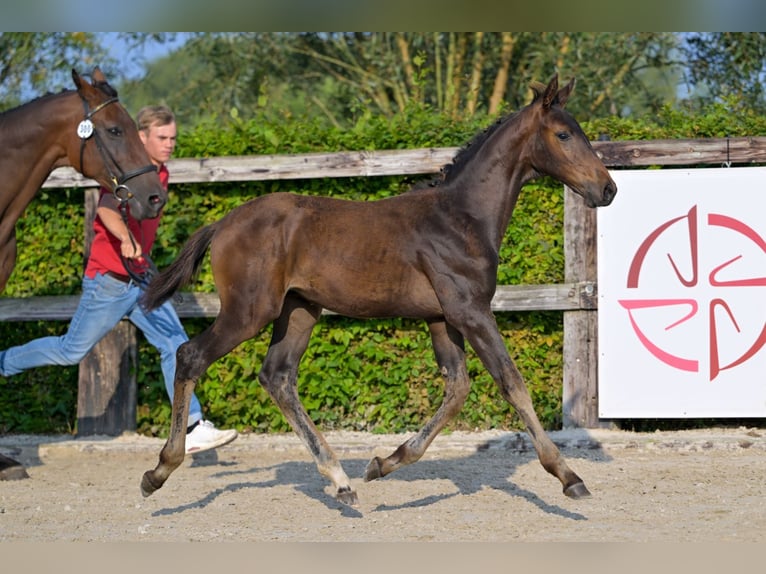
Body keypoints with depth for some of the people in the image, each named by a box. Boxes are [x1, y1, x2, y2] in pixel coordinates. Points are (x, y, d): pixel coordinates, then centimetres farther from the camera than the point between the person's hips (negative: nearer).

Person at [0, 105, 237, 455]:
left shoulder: (160, 175, 8)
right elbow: (107, 208, -39)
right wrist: (125, 239, -56)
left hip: (140, 280, 8)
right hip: (108, 281, -8)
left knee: (175, 344, -6)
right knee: (72, 351, 4)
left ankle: (191, 429, -9)